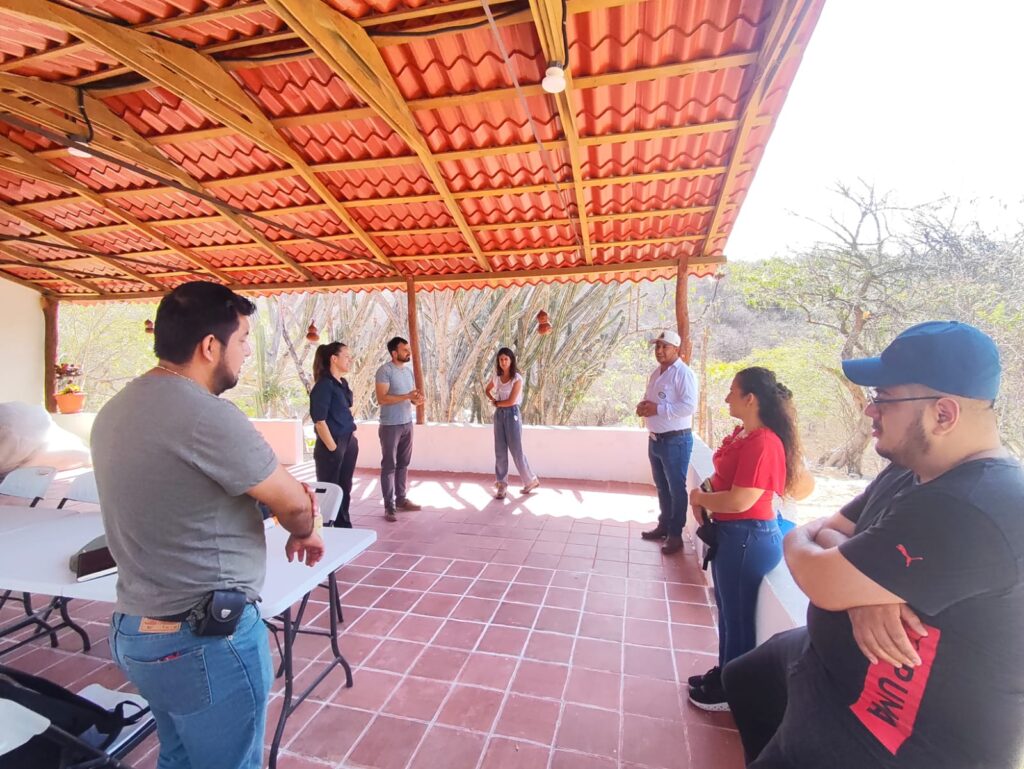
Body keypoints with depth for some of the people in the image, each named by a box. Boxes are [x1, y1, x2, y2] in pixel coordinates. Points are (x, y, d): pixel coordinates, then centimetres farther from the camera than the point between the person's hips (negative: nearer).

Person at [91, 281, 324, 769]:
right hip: (206, 641, -8)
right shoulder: (206, 414, -27)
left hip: (135, 632, 9)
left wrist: (276, 493, 1)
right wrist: (304, 532, 5)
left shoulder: (116, 410, 2)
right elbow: (295, 503, -18)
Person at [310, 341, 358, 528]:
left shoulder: (343, 383, 10)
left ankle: (344, 528, 28)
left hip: (349, 443, 8)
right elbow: (319, 421, -17)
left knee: (345, 489, 15)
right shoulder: (324, 385, -14)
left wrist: (352, 438, 13)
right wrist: (333, 448, -16)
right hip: (332, 445, -8)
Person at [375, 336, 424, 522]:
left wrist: (418, 400, -9)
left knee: (403, 464, 13)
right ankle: (389, 506, 7)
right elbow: (381, 398, -20)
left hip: (407, 424, 7)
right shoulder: (384, 371, -13)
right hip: (390, 426, -7)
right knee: (389, 465, 0)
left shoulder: (409, 370, 10)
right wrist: (407, 396, -26)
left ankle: (401, 499, 24)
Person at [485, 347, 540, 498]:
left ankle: (531, 480, 18)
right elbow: (487, 390, 25)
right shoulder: (496, 377, 6)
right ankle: (501, 484, 14)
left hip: (512, 414, -5)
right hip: (499, 414, 5)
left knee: (516, 450, 1)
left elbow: (511, 401, -18)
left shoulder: (517, 378, -11)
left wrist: (496, 403, -2)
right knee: (500, 451, 6)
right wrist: (494, 400, 6)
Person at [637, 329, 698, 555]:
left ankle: (675, 535, 15)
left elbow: (689, 406, -24)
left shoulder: (684, 373, -15)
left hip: (676, 441, -8)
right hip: (655, 439, 8)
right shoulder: (656, 373, 12)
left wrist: (658, 409, -24)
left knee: (676, 489, 3)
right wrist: (643, 405, -1)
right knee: (662, 487, 19)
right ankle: (664, 526, 33)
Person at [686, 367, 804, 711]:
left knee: (738, 615, 10)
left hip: (748, 538, -9)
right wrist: (706, 496, -3)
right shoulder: (743, 433, 6)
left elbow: (739, 501, -28)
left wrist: (701, 498, -12)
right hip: (731, 533, 10)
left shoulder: (763, 443, -25)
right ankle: (725, 673, 42)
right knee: (727, 609, 23)